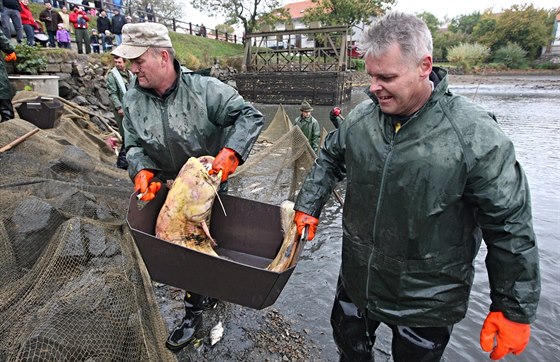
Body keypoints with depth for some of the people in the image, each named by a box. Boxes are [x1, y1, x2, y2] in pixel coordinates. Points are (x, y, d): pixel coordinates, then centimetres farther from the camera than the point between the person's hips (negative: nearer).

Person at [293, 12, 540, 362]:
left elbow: (511, 227, -14)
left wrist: (515, 309, -8)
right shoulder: (361, 117, -8)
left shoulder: (474, 133, -21)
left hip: (428, 302, -3)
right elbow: (330, 161, 10)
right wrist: (308, 208, 2)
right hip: (356, 281, 4)